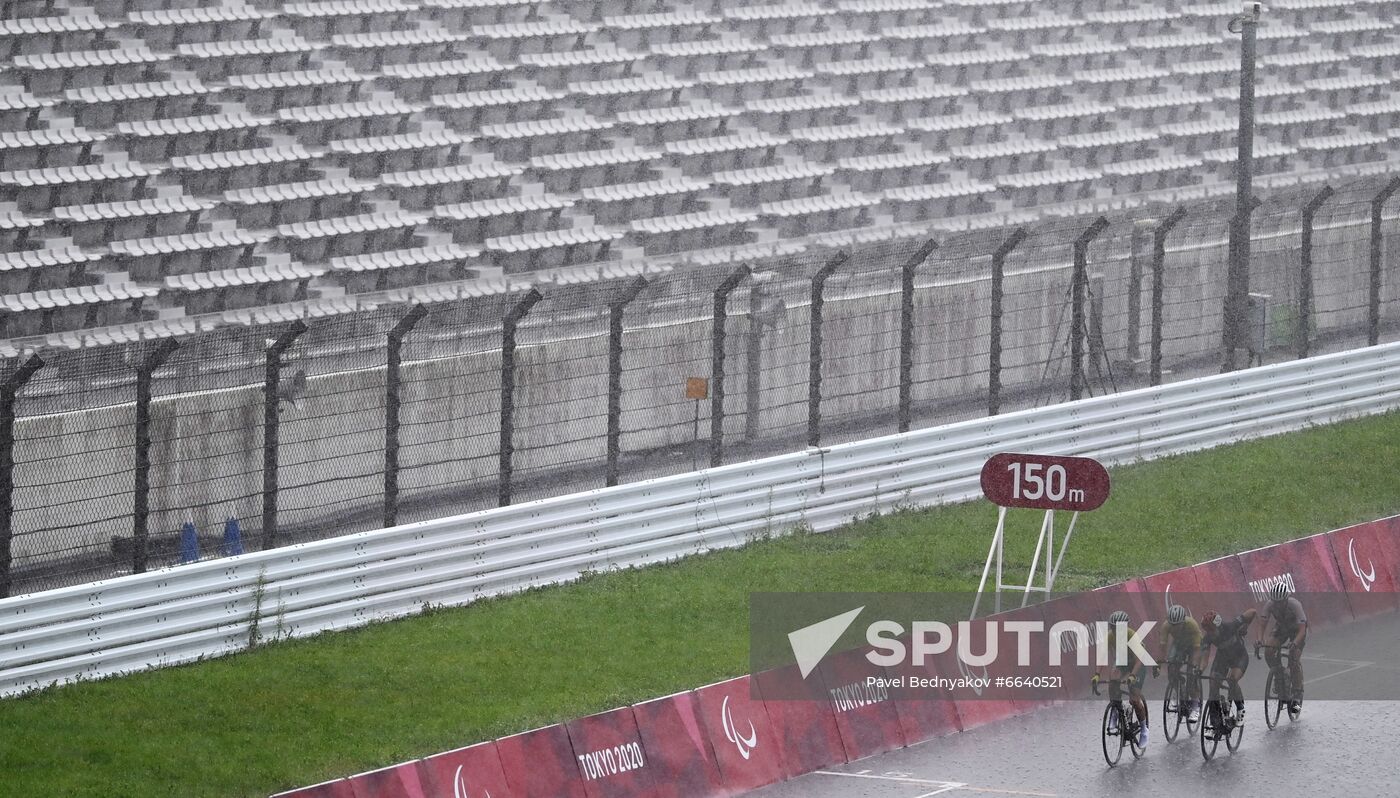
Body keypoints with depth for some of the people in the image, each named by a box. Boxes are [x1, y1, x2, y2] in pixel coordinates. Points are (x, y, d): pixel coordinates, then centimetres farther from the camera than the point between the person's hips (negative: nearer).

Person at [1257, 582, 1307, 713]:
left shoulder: (1295, 605, -35)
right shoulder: (1270, 605, -24)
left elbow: (1302, 629, -38)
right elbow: (1263, 624, -21)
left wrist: (1294, 643, -55)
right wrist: (1260, 639, -39)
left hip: (1297, 630, -4)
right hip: (1281, 628, 4)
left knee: (1294, 659, -19)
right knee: (1268, 653, -19)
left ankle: (1298, 696, -13)